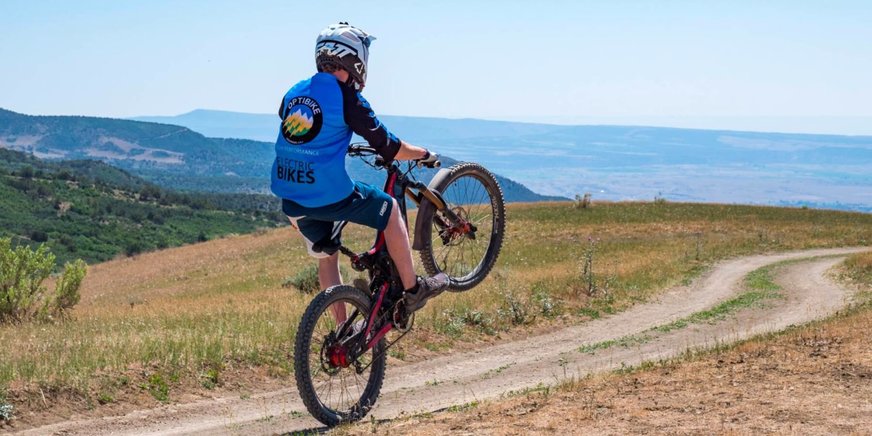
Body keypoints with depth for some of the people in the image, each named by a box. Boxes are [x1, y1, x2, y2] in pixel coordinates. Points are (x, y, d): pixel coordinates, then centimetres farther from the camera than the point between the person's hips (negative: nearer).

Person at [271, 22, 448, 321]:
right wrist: (424, 155, 12)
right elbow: (390, 148, -6)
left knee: (326, 258, 22)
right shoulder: (347, 98, -10)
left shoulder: (294, 93, 10)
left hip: (291, 199, 7)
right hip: (330, 193, -7)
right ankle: (413, 290, 21)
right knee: (390, 210, 16)